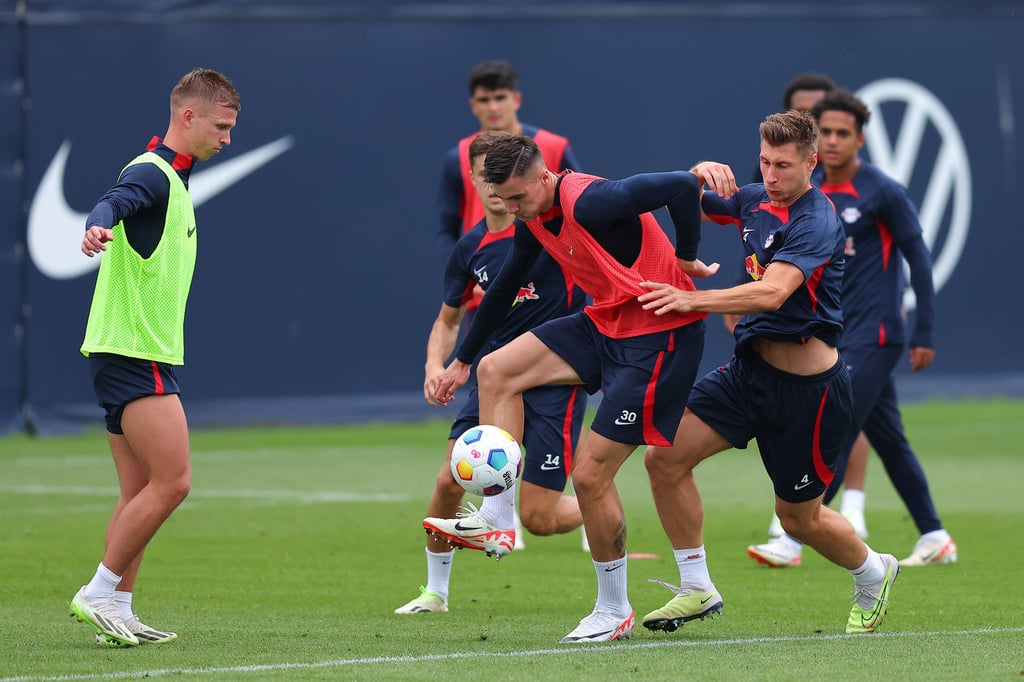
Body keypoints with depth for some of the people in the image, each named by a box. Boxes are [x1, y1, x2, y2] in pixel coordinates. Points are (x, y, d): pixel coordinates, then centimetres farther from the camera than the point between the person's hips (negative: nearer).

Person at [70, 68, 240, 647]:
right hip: (133, 354, -10)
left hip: (149, 355, 10)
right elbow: (114, 201, -35)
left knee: (142, 492, 8)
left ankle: (117, 609, 9)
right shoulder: (152, 173, -14)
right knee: (173, 481, -13)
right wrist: (98, 226, -56)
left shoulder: (173, 178, 18)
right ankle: (99, 594, -8)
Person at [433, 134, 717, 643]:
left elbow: (682, 186, -34)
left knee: (590, 472, -9)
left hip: (659, 334, -9)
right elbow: (505, 287, 21)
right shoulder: (534, 219, 4)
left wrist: (686, 257, -17)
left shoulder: (591, 202, -25)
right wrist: (462, 361, 28)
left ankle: (614, 611, 8)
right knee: (496, 371, 0)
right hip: (606, 324, 9)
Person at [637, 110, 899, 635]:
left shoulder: (816, 224, -20)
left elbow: (772, 292, -35)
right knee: (665, 458, -9)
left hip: (805, 385, -7)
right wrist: (697, 176, -5)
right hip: (750, 368, 7)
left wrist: (692, 300, -43)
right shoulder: (754, 200, 5)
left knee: (799, 517, 8)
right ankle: (696, 586, 3)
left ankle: (873, 573, 38)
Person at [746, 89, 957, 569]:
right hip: (837, 335, 7)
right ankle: (934, 538, 19)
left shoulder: (881, 192, -11)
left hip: (874, 336, -7)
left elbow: (918, 258, -8)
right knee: (889, 440, 11)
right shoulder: (809, 189, 8)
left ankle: (794, 541, -13)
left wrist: (924, 335, -9)